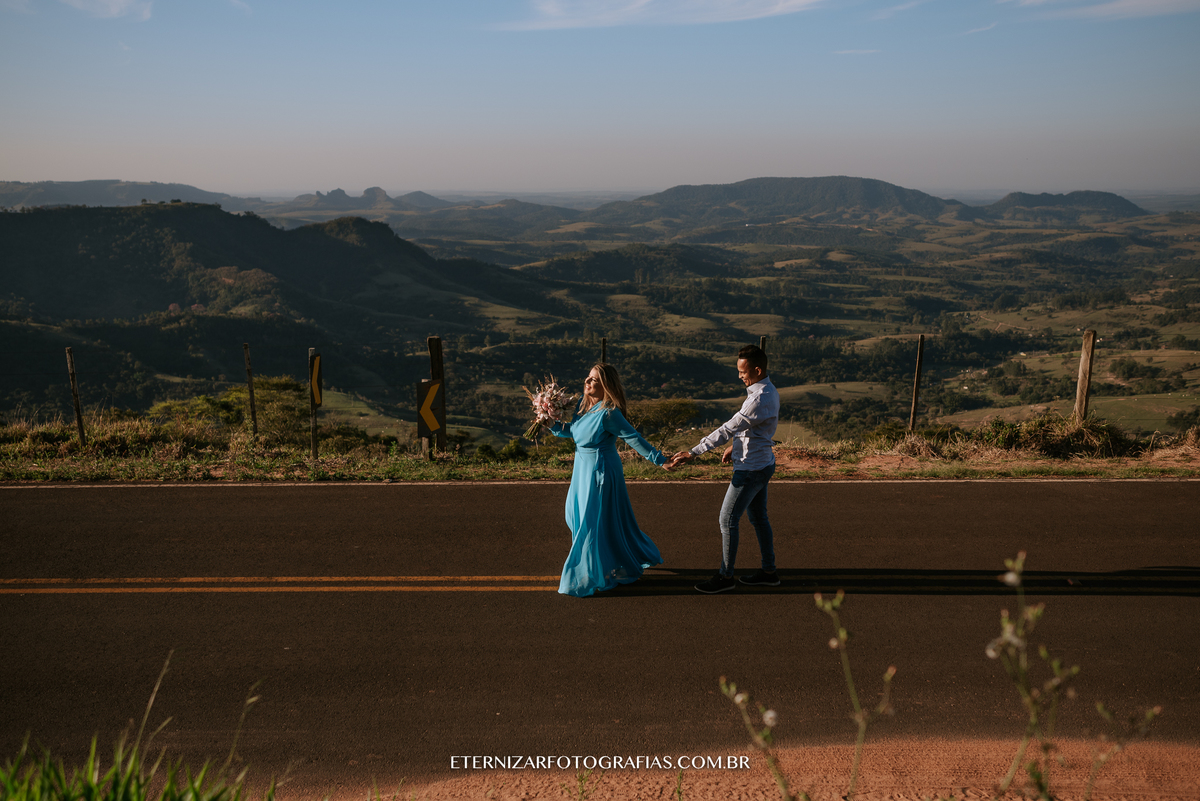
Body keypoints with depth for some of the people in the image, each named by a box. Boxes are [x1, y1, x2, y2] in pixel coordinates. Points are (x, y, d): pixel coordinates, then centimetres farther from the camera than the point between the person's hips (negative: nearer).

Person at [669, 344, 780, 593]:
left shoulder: (759, 400, -27)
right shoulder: (769, 391, 6)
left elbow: (727, 430, -28)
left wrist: (692, 453, -26)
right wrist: (736, 446, 23)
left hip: (751, 469, -10)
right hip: (762, 463, 10)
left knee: (727, 520, -1)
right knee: (759, 518, 18)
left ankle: (725, 576, 9)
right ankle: (768, 571, 28)